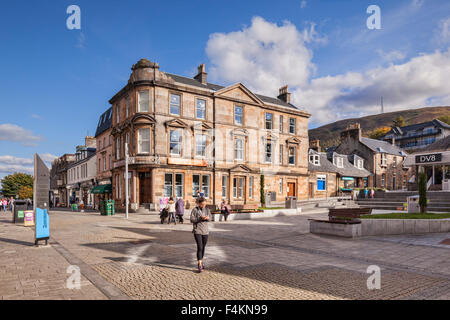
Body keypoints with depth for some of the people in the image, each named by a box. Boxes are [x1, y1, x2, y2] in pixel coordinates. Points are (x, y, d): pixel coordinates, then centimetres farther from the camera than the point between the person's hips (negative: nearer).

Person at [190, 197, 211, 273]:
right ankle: (199, 265, -8)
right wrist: (200, 218, -22)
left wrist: (207, 218, -13)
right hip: (197, 231, -4)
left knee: (203, 247, 12)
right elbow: (192, 220, -10)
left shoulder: (207, 209, 4)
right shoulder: (194, 210, -8)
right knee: (200, 247, -11)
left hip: (205, 231, 4)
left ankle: (200, 261, 30)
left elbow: (210, 217, 10)